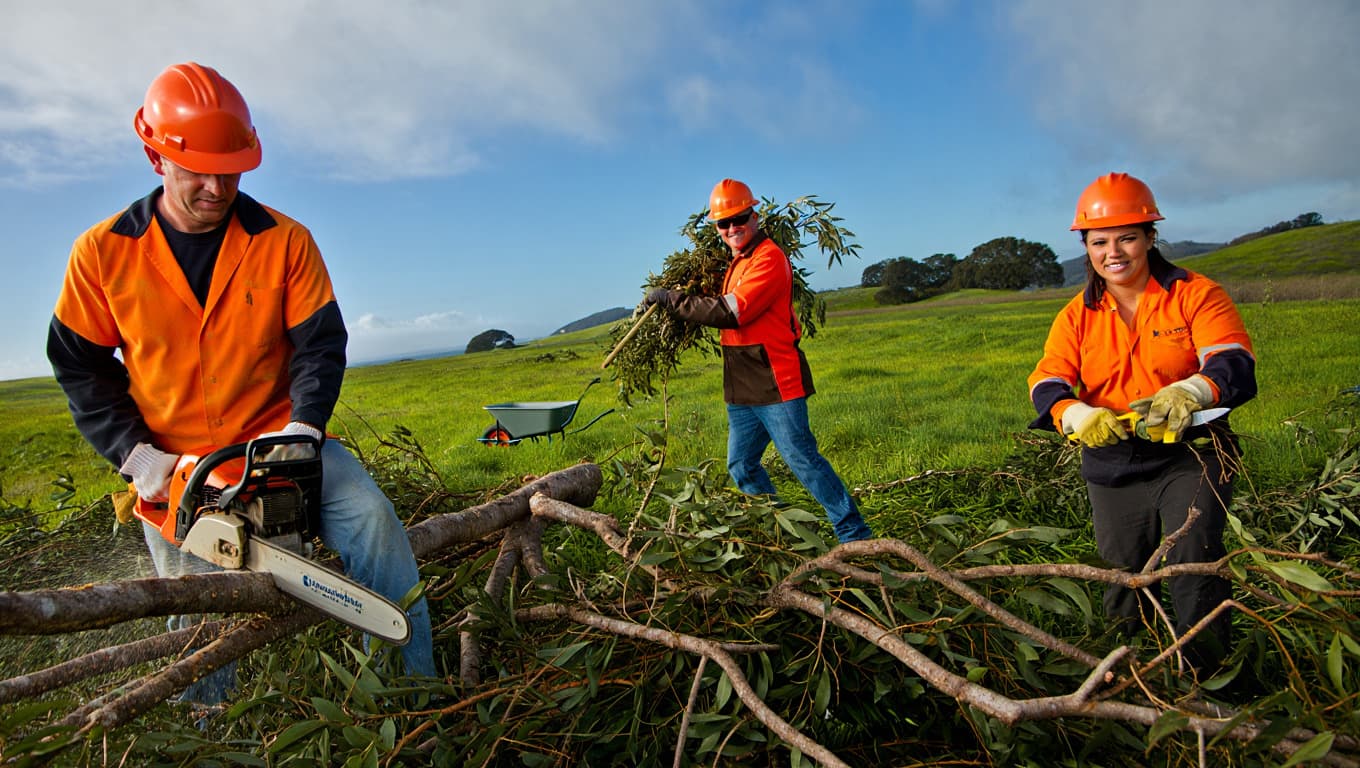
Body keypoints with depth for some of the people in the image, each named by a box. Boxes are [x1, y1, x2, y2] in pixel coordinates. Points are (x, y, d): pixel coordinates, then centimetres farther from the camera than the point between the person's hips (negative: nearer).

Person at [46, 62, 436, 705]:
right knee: (199, 623, 6)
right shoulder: (101, 252, -3)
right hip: (172, 466, 1)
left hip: (277, 439, -1)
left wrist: (302, 430, -21)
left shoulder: (285, 240, -5)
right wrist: (136, 454, -8)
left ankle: (415, 690, -13)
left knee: (371, 520, -23)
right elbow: (81, 367, 3)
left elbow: (320, 344, -6)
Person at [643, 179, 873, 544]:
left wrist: (671, 299, -16)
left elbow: (731, 312, -21)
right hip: (743, 389, 10)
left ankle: (856, 536, 2)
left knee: (803, 460, -8)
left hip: (775, 384, -10)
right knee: (741, 466, 15)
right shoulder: (737, 263, 18)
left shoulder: (769, 257, -13)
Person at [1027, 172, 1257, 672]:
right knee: (1123, 572, 14)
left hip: (1191, 455, -3)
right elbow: (1046, 385, -9)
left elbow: (1236, 364, -19)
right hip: (1112, 465, 3)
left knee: (1193, 561, -17)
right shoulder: (1077, 316, 2)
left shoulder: (1196, 294, -5)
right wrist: (1077, 415, -33)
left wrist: (1190, 392, -42)